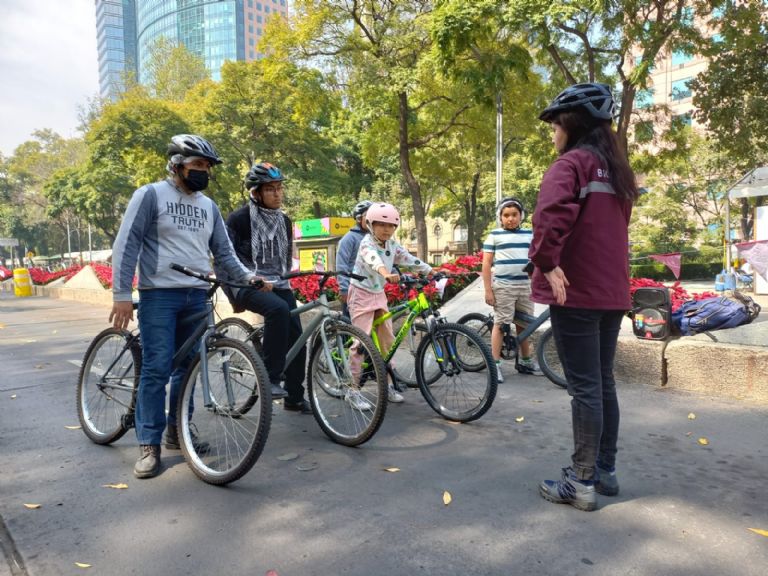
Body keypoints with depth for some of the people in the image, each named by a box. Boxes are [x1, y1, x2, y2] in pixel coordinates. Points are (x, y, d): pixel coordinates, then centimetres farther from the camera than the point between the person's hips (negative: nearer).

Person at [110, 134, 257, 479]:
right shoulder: (150, 195, -2)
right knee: (157, 368, -6)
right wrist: (122, 294, -11)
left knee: (189, 367, 9)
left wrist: (247, 276, 2)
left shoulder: (208, 206, 14)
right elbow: (126, 245, -6)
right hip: (159, 294, -5)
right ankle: (149, 444, 4)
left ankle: (177, 430, 24)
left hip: (196, 296, 5)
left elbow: (223, 251, 16)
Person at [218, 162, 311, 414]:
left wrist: (284, 279, 13)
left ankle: (295, 397, 14)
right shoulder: (239, 218, -6)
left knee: (296, 337, -3)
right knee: (278, 308, -36)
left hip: (278, 285, 6)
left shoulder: (285, 221, 14)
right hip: (246, 285, -6)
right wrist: (254, 277, -20)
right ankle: (270, 379, -27)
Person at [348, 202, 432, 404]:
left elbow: (409, 259, 1)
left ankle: (387, 385, 19)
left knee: (387, 339, 7)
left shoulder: (392, 245, 3)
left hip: (379, 295, 7)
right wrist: (386, 273, -61)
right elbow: (373, 259, -41)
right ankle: (352, 389, 0)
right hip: (362, 294, -7)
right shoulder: (367, 243, -19)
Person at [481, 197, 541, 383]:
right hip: (503, 286, -3)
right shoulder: (494, 235, 1)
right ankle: (495, 364, 4)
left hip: (525, 286, 4)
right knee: (500, 323, -2)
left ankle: (525, 361, 25)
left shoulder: (529, 234, 10)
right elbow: (486, 263, -2)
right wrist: (488, 290, -7)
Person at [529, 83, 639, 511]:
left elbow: (552, 213, -29)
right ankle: (605, 470, 27)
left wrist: (547, 261, -20)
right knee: (604, 382, 15)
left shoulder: (571, 162, -10)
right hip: (612, 291, 9)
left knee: (584, 387, -3)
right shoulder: (616, 169, 17)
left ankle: (582, 483, 8)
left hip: (576, 291, -8)